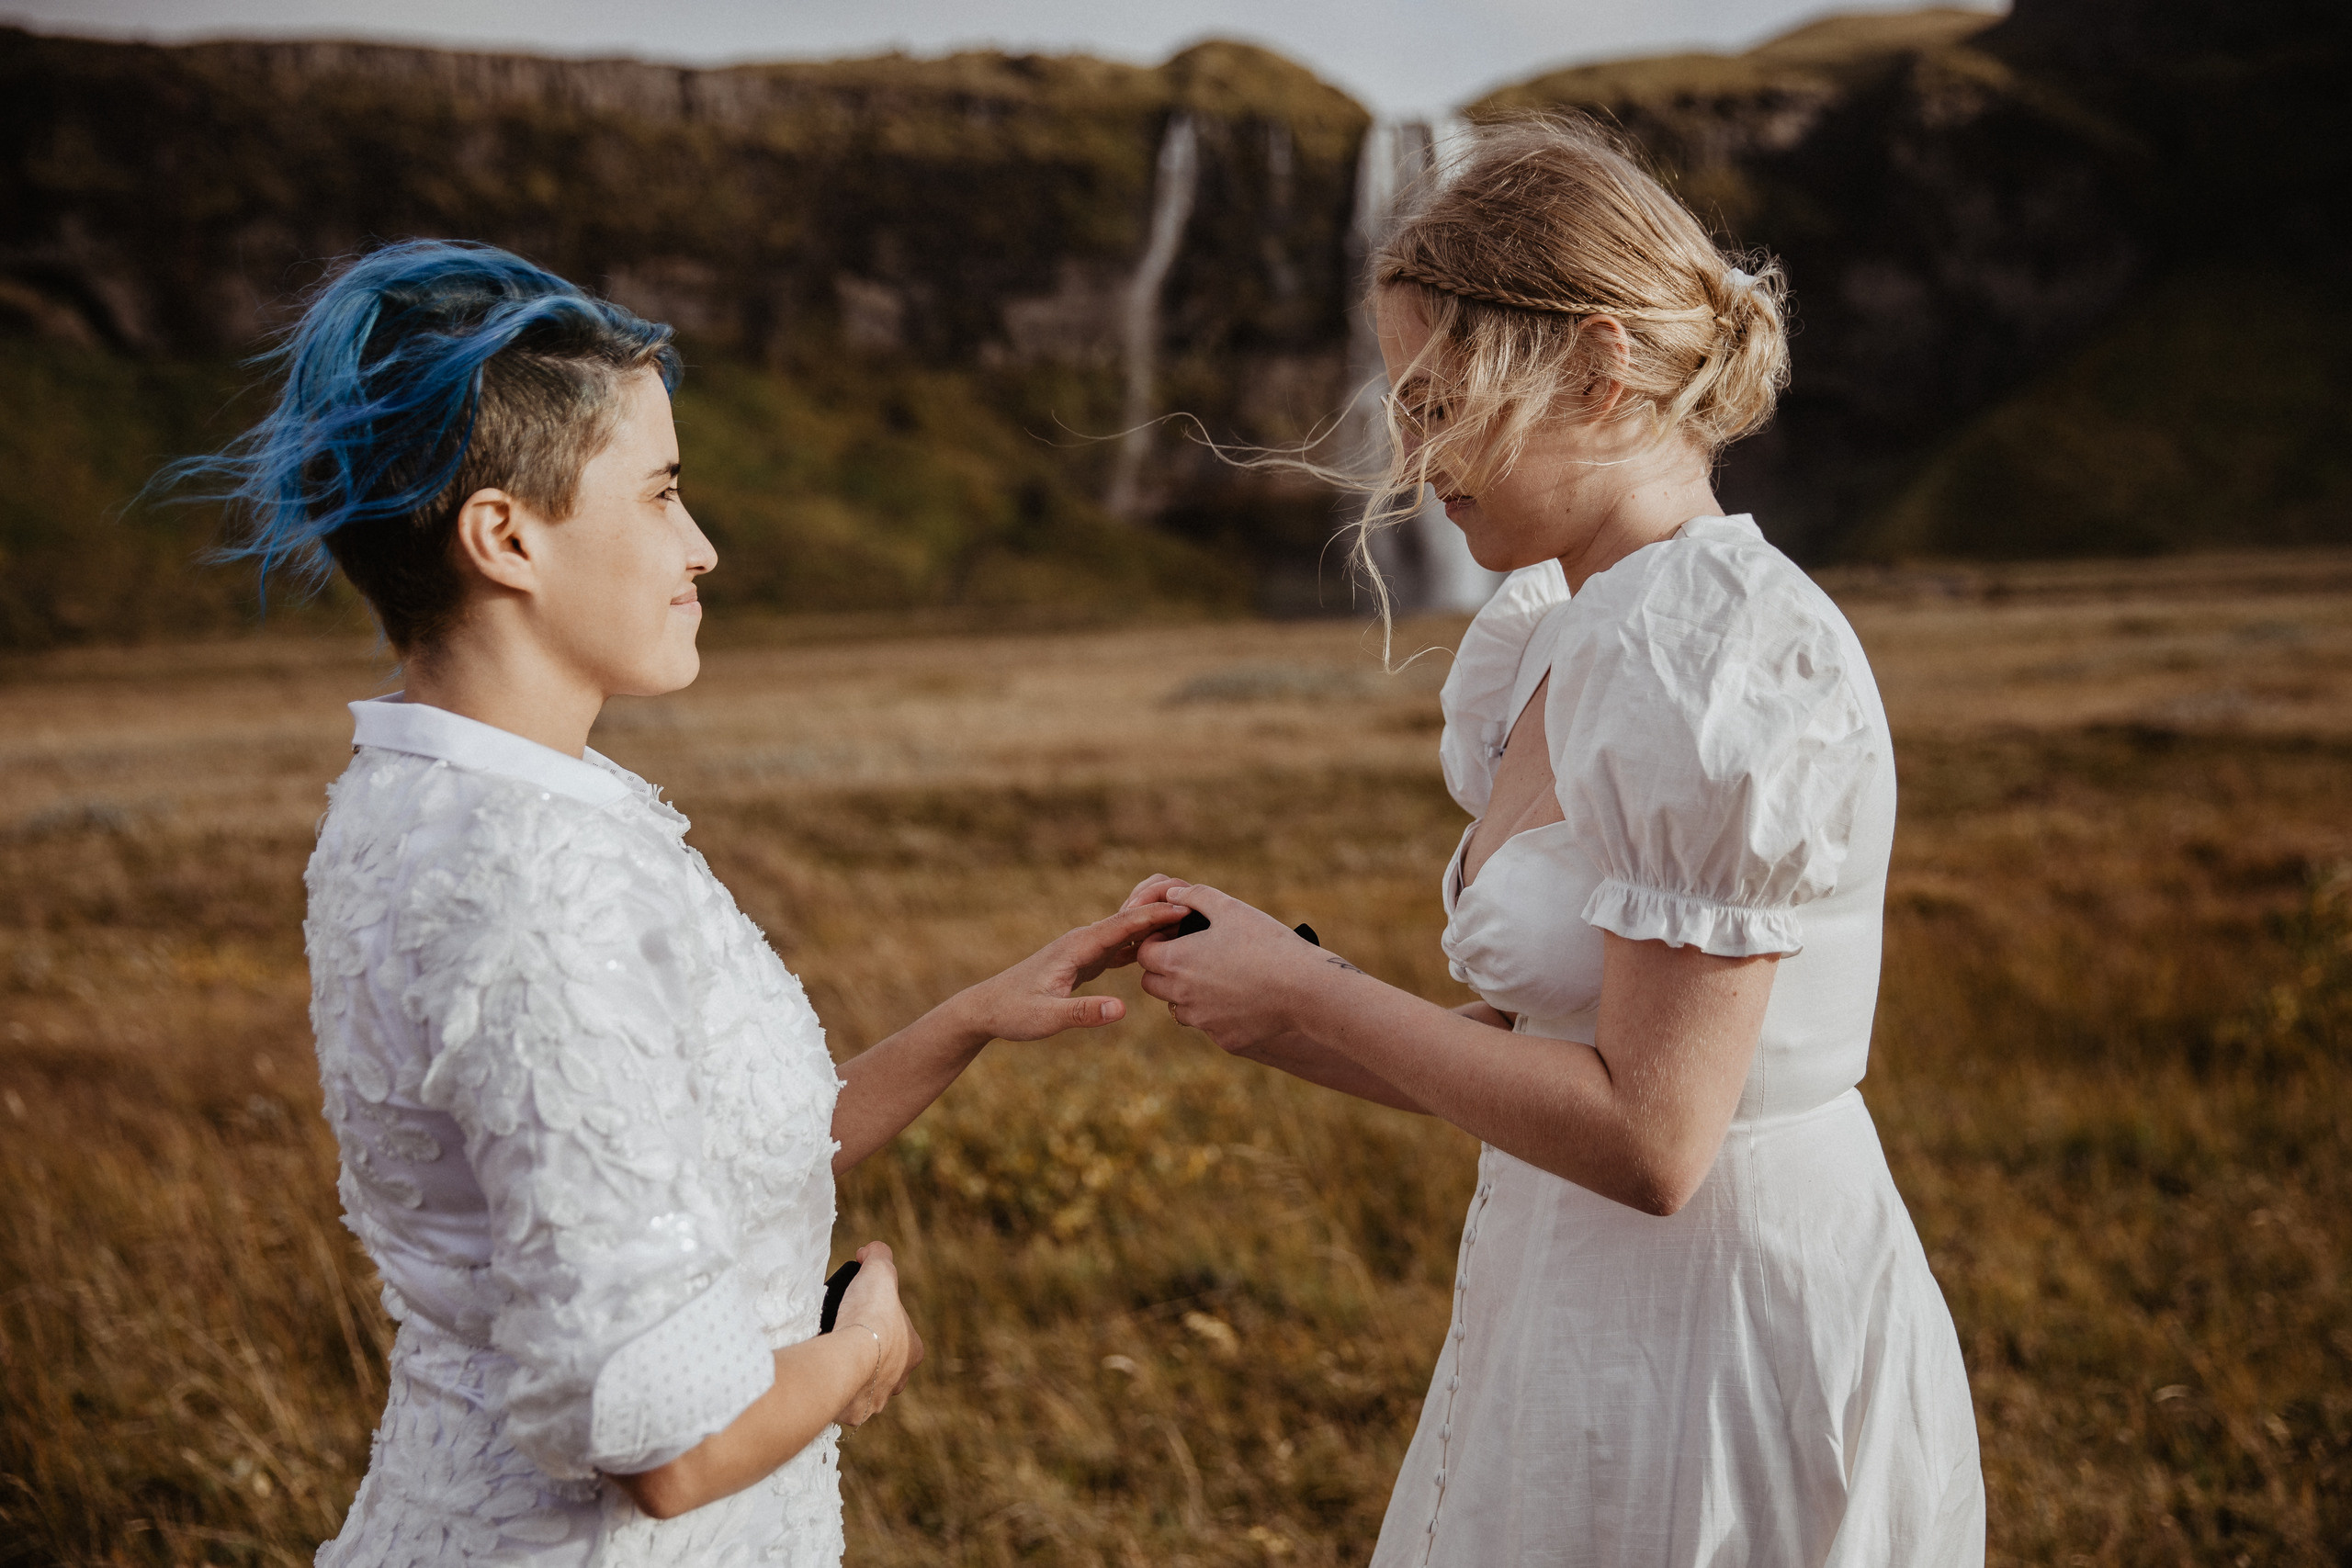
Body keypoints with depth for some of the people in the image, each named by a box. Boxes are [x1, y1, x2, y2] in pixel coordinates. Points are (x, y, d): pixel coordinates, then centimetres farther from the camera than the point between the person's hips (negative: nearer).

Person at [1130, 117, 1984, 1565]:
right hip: (1589, 1320, 8)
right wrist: (1283, 1002, -1)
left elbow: (1646, 1137, -22)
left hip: (1724, 1338, -8)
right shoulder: (1560, 640, 7)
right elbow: (1565, 1042, 9)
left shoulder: (1728, 661, -21)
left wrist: (1315, 997, -14)